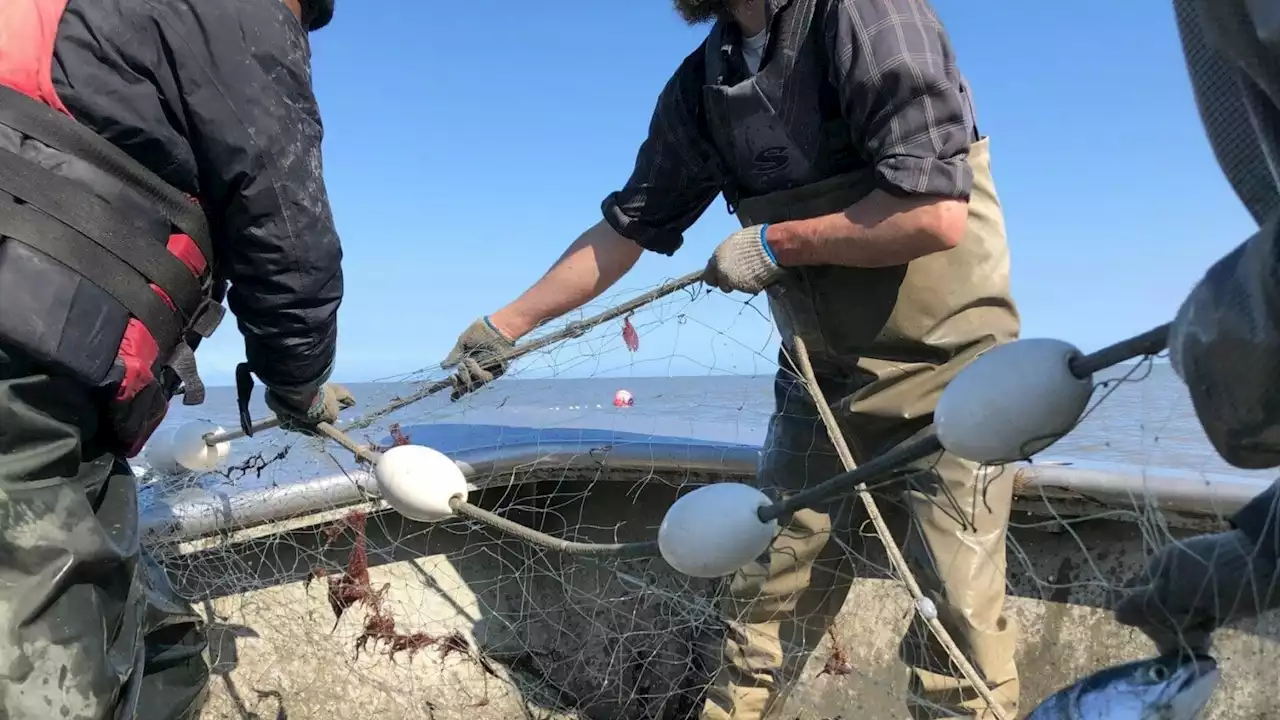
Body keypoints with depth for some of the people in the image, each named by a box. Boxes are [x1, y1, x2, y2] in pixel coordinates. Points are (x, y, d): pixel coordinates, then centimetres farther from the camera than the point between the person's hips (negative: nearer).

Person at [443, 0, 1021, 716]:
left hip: (947, 367, -5)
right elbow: (626, 228, 11)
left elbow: (935, 216, -24)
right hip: (822, 375, 6)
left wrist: (773, 243, -15)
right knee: (768, 599, 8)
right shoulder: (701, 85, 5)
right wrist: (504, 325, 13)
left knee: (957, 617, -2)